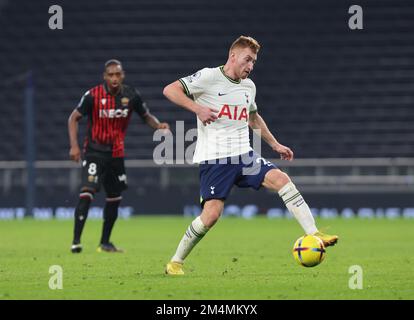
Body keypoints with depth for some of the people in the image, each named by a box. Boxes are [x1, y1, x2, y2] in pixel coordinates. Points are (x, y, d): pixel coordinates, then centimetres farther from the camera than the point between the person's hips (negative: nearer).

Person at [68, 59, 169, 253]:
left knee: (114, 198, 13)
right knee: (87, 192, -21)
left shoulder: (131, 96, -4)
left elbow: (146, 116, 10)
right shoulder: (93, 95, -14)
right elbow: (74, 118, -6)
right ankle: (76, 241, -21)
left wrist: (158, 125, -12)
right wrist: (74, 145, -17)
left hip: (116, 153, 5)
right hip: (94, 152, -5)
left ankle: (105, 243, 28)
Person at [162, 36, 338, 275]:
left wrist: (275, 144, 31)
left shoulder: (249, 86, 15)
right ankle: (175, 262, 2)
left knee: (281, 179, -14)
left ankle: (314, 236, -15)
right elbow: (170, 90, -11)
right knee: (212, 213, -15)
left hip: (244, 155, 6)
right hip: (214, 158, -6)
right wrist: (197, 108, -23)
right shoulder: (209, 77, -6)